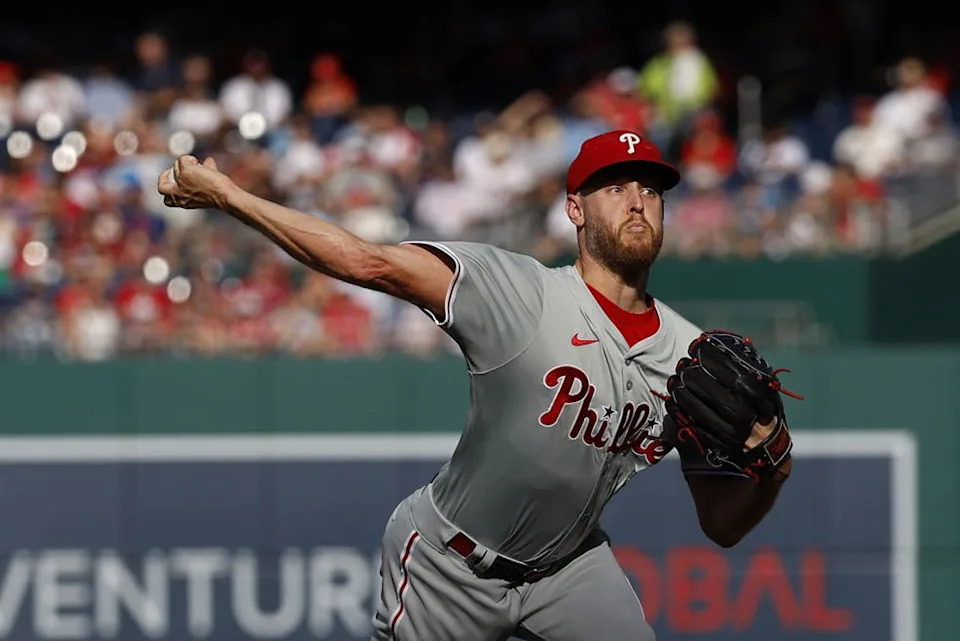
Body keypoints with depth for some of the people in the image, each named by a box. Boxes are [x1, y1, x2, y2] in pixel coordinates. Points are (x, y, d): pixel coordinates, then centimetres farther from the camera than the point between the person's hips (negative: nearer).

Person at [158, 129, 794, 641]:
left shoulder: (692, 356, -5)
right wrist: (226, 194, -39)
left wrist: (770, 467, -22)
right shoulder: (525, 293, -21)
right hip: (451, 568, -5)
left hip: (568, 566, 5)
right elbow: (370, 262, -31)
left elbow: (723, 526, 0)